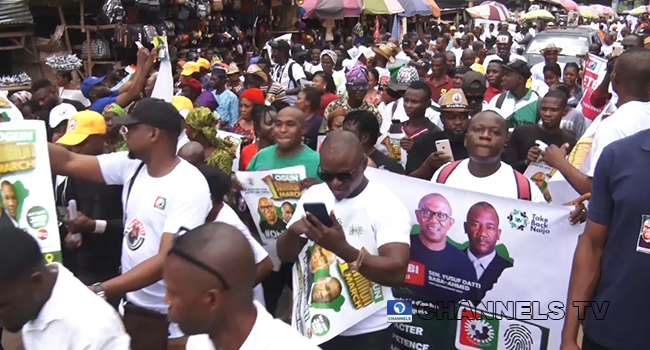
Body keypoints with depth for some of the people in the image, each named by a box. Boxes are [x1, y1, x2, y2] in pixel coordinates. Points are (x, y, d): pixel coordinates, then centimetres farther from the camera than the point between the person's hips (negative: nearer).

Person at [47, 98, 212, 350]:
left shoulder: (190, 185, -21)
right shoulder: (130, 165, 0)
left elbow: (168, 260, -26)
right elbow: (69, 163, -2)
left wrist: (99, 291, -31)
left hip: (170, 317, -6)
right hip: (131, 304, 6)